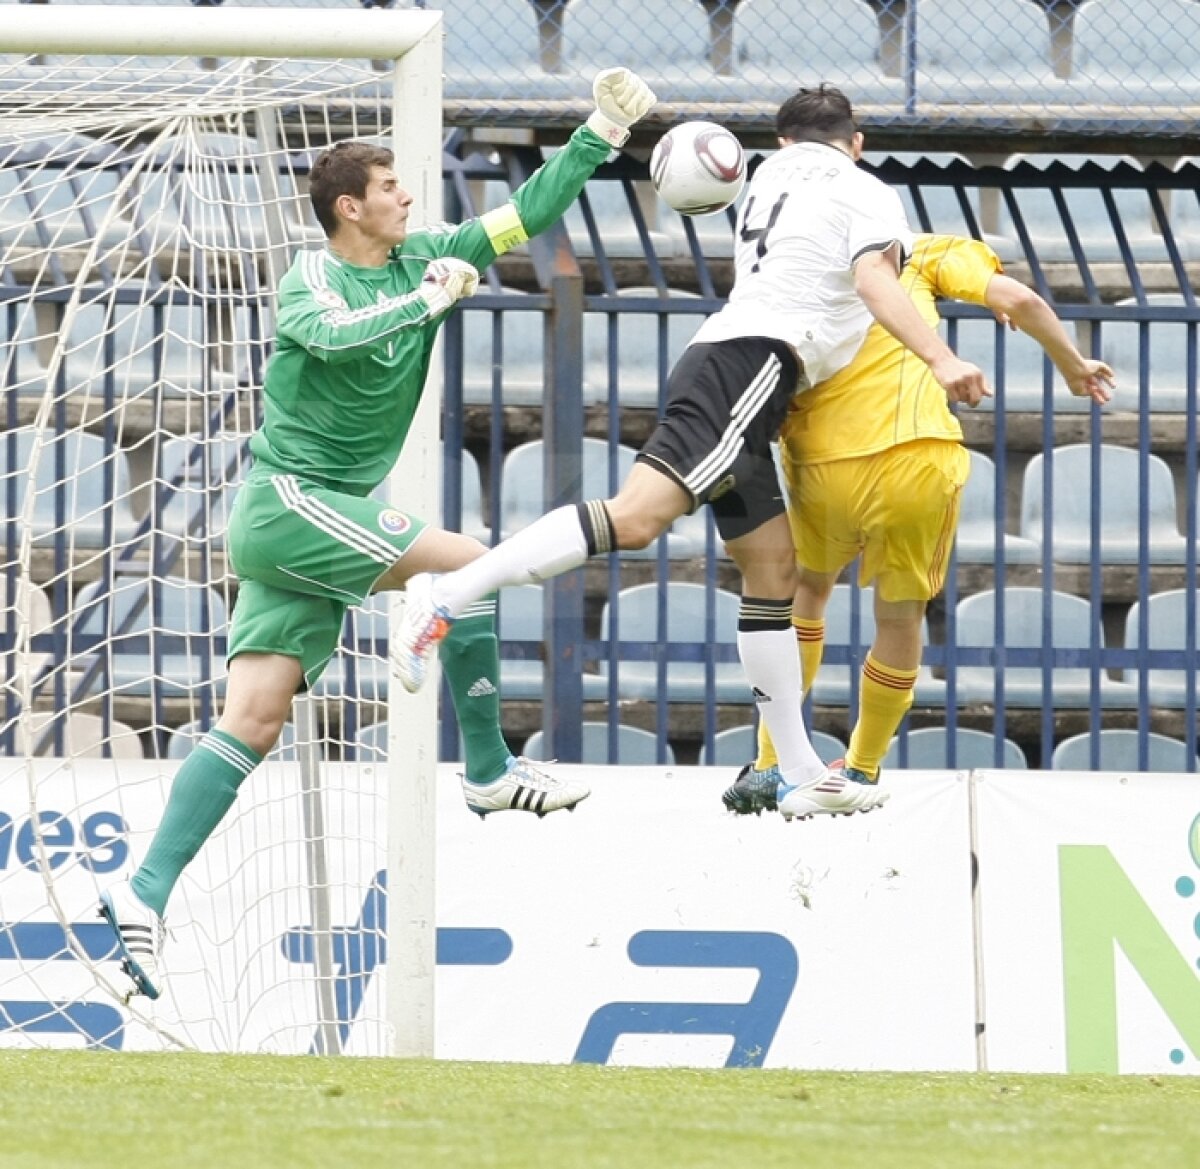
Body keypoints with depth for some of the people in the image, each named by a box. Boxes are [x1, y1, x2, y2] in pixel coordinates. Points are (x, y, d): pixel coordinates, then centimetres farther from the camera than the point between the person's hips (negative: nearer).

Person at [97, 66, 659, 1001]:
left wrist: (601, 137, 7)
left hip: (326, 518, 8)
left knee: (254, 720, -1)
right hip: (286, 500, -8)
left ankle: (146, 896, -6)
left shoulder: (424, 258, 9)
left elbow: (526, 215, 14)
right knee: (467, 564, -12)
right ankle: (489, 772, -1)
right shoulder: (312, 276, -11)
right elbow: (331, 331, -34)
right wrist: (431, 299, -28)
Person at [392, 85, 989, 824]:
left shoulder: (772, 176, 28)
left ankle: (802, 776, 9)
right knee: (637, 516, -24)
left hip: (722, 354, 9)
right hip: (754, 362, -9)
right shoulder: (866, 194, 6)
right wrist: (941, 359, -21)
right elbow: (874, 281, -12)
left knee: (773, 569, 10)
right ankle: (450, 594, -34)